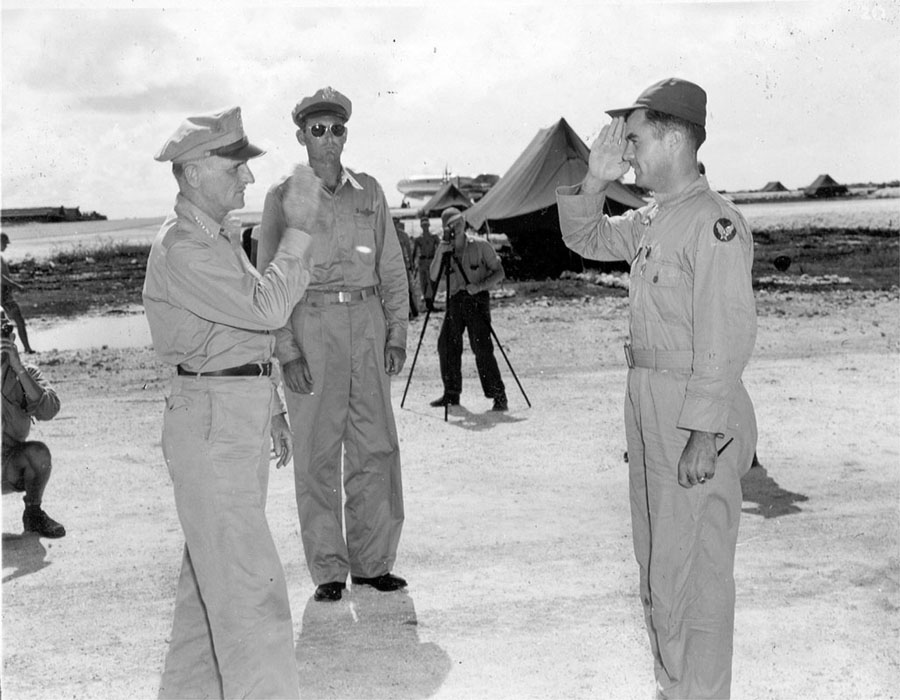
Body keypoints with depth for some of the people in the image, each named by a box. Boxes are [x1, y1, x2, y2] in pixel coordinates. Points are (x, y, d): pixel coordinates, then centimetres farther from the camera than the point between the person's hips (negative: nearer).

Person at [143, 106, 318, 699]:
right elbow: (266, 307, -25)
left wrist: (272, 409, 22)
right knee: (249, 583, -10)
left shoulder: (222, 236, 16)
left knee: (212, 573, 17)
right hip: (211, 422, -10)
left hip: (243, 418, 10)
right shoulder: (182, 248, -16)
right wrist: (298, 231, -17)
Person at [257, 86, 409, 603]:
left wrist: (398, 333, 4)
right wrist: (287, 350, -8)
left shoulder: (369, 192, 11)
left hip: (367, 321, 3)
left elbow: (392, 266, 13)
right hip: (310, 324, -2)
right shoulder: (283, 197, 4)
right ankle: (328, 569, 11)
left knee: (377, 447, 2)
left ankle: (373, 561, 15)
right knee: (317, 453, 1)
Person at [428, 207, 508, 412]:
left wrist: (480, 286, -20)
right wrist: (440, 254, -18)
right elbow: (433, 277, -4)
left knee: (482, 347, -15)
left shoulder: (480, 245, -5)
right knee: (446, 345, 1)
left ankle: (499, 396, -9)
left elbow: (499, 272, -4)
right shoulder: (444, 249, 6)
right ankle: (451, 394, 16)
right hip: (455, 300, 5)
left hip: (477, 299, -5)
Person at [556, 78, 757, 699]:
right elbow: (587, 239, 26)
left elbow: (729, 336, -20)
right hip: (650, 410, 10)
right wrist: (593, 182, 8)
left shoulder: (714, 222, -16)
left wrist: (704, 432, -23)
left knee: (692, 573, -1)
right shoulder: (651, 221, 11)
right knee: (657, 563, 19)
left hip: (697, 420, -10)